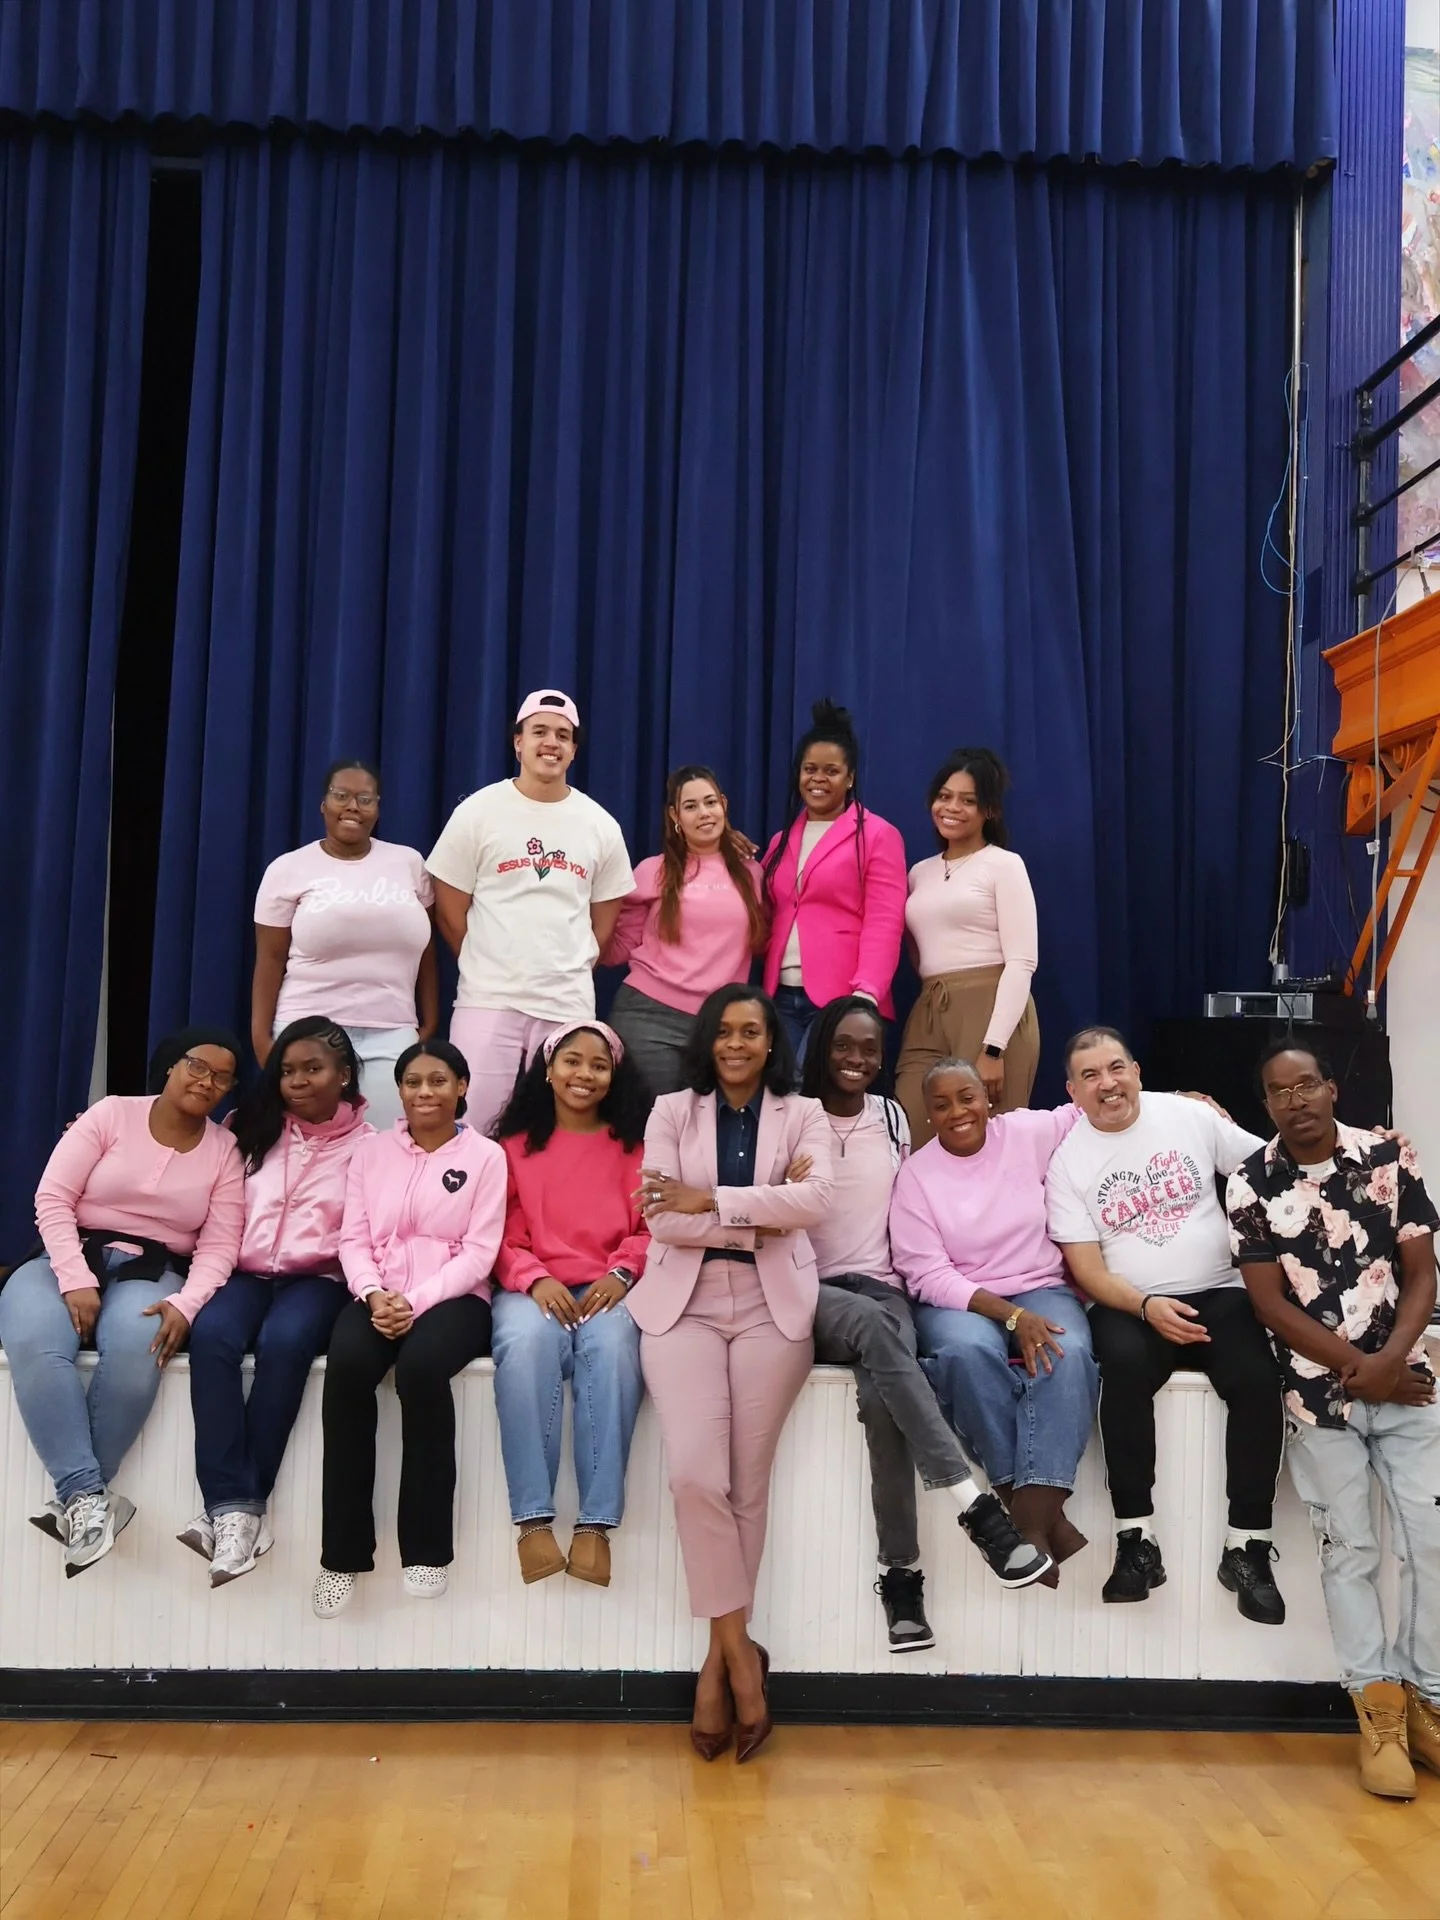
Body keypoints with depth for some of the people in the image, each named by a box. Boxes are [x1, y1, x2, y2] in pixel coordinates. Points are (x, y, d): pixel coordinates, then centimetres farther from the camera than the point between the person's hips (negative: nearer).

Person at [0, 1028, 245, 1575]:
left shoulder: (225, 1151, 6)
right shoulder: (112, 1113, 2)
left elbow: (218, 1248, -1)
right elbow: (52, 1198, -5)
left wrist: (185, 1304, -21)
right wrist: (75, 1280, -17)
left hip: (152, 1271, 0)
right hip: (70, 1257, 0)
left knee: (137, 1349, -35)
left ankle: (74, 1498, -21)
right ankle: (88, 1493, -30)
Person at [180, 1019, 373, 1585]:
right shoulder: (254, 1130, 19)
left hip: (319, 1279, -3)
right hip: (248, 1271, 3)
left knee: (283, 1341, -34)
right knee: (211, 1333, -30)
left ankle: (245, 1502, -27)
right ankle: (232, 1502, -32)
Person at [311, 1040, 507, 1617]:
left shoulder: (485, 1156, 6)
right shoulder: (371, 1151, 15)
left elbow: (479, 1251, -3)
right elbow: (353, 1238, 8)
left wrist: (417, 1301, -15)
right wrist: (373, 1293, -12)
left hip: (452, 1297, -2)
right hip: (379, 1295, 3)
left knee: (421, 1365, -35)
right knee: (346, 1364, -31)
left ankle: (427, 1548, -20)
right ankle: (343, 1553, -21)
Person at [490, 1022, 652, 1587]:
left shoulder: (635, 1144, 13)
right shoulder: (514, 1144, 13)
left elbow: (652, 1229, 7)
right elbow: (501, 1235, 7)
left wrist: (622, 1273, -12)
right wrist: (535, 1278, -11)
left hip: (608, 1289, 0)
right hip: (533, 1288, 0)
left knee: (612, 1346, -35)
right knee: (528, 1341, -35)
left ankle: (595, 1525, -33)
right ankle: (533, 1520, -31)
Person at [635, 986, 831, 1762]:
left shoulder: (803, 1114, 10)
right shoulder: (672, 1111, 10)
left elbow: (815, 1201, -9)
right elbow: (662, 1218, -4)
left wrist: (714, 1201, -14)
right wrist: (766, 1212, -8)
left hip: (771, 1306, 0)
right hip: (684, 1304, 0)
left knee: (745, 1482, -4)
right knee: (695, 1474, -15)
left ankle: (717, 1658, 12)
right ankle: (739, 1649, 2)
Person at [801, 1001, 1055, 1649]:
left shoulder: (892, 1118, 15)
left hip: (879, 1286, 2)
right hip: (808, 1290, -2)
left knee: (879, 1393, -32)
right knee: (873, 1324, -37)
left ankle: (900, 1573, -27)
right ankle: (977, 1509, -40)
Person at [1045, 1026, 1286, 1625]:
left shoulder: (1189, 1114, 4)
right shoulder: (1067, 1162, 1)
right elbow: (1088, 1269, -3)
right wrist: (1146, 1307, -20)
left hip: (1219, 1293, 1)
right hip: (1130, 1305, -1)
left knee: (1257, 1378, -27)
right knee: (1125, 1364, -34)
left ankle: (1247, 1548, -14)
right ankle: (1136, 1538, -24)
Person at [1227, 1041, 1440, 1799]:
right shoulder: (1250, 1185, -7)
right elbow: (1271, 1304, -7)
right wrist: (1359, 1368, -13)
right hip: (1319, 1391, -1)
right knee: (1348, 1551, 4)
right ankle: (1379, 1709, 16)